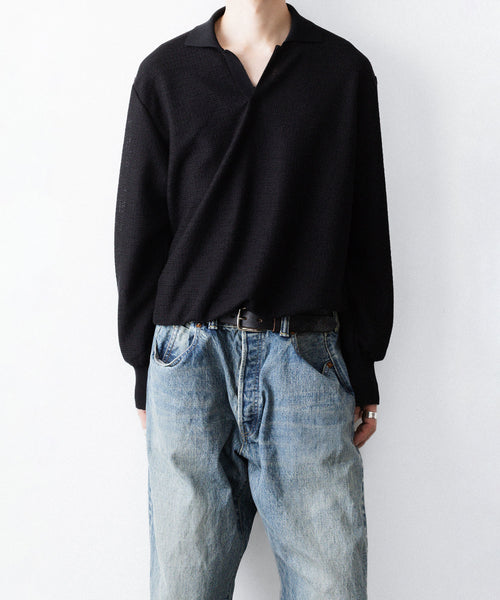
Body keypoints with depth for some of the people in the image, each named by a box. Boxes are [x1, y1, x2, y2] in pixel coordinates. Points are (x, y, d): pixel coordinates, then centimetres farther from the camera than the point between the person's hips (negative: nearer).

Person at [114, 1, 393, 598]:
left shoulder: (345, 69, 10)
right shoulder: (163, 73, 9)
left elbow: (367, 231, 9)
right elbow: (137, 231, 10)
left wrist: (363, 370, 6)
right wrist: (144, 371, 8)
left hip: (307, 359, 0)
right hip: (189, 355, 1)